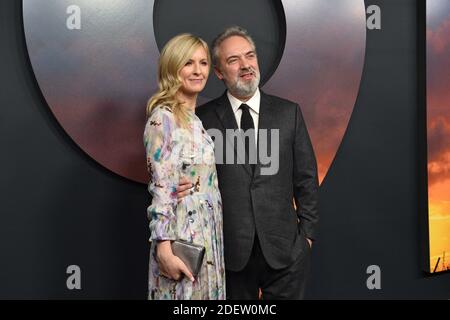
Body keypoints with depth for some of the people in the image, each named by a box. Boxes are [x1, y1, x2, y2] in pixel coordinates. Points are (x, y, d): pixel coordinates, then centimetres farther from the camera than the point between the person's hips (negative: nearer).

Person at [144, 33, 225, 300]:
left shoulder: (196, 119, 11)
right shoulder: (163, 118, -14)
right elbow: (161, 189, -18)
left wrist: (215, 236, 15)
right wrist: (164, 247, -22)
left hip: (207, 232, 8)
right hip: (181, 234, -8)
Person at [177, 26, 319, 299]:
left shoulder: (288, 112, 2)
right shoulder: (204, 118, -1)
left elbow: (306, 178, 5)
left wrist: (307, 233, 3)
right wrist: (182, 186, -16)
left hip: (285, 249, 1)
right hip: (231, 252, -1)